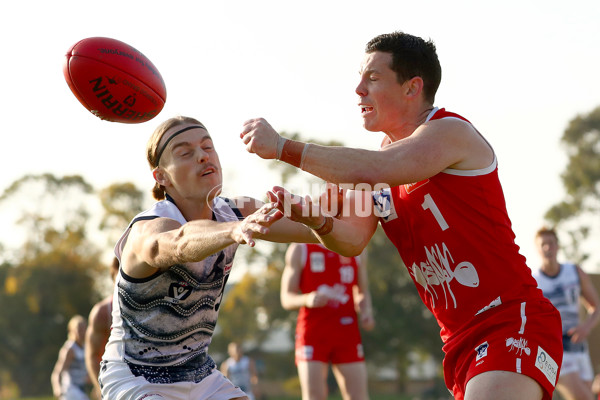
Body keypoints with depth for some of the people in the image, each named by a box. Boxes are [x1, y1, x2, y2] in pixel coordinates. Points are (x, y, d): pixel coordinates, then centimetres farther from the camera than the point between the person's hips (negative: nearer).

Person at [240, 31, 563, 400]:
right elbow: (353, 241, 5)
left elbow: (373, 171, -30)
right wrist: (318, 220, -17)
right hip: (461, 340, 9)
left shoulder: (451, 132, -11)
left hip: (512, 320, -9)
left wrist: (282, 147, -26)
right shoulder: (386, 151, 14)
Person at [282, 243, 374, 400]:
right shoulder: (299, 250, 4)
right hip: (312, 331, -2)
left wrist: (366, 311, -2)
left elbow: (363, 292, 21)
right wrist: (307, 299, -20)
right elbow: (286, 298, 2)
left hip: (347, 331, 2)